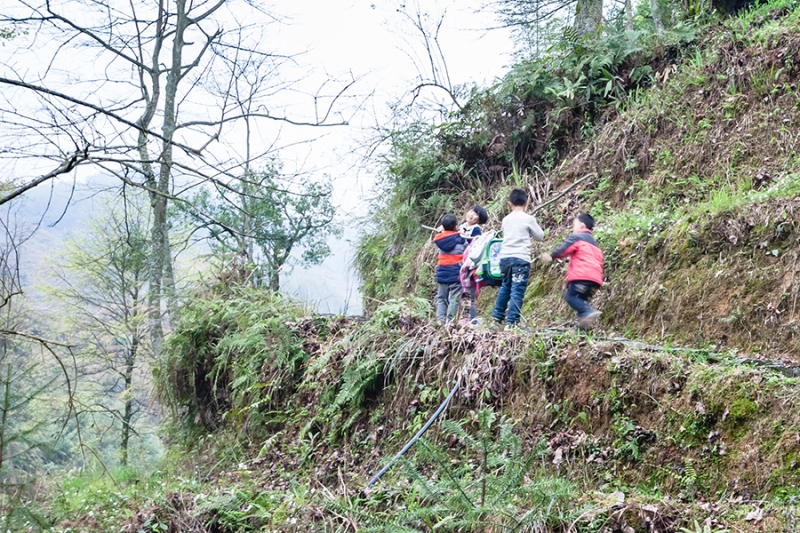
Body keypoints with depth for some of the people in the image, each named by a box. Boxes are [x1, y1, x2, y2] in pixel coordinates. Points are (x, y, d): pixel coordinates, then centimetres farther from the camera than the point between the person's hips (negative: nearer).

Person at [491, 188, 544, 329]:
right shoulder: (529, 219, -3)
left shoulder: (506, 219, 11)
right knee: (517, 291, -6)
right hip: (521, 258, -5)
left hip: (505, 257, 5)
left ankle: (497, 316, 28)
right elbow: (540, 236, 8)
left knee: (505, 287, 22)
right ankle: (512, 321, -12)